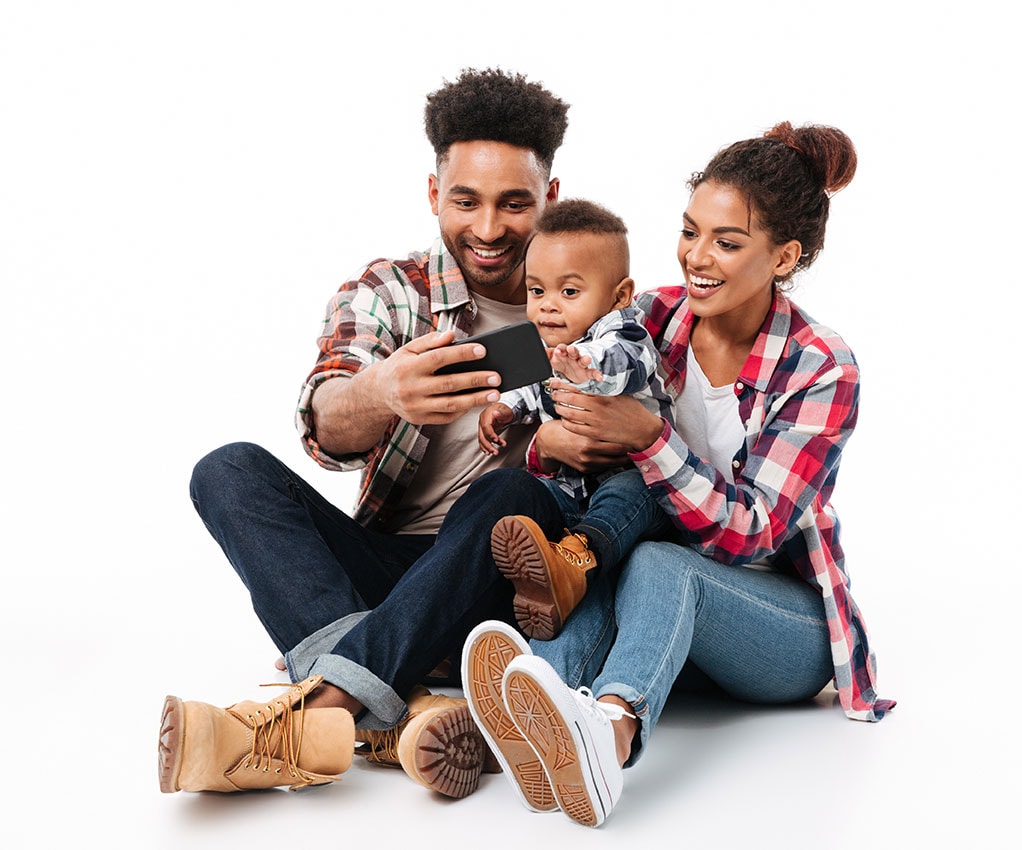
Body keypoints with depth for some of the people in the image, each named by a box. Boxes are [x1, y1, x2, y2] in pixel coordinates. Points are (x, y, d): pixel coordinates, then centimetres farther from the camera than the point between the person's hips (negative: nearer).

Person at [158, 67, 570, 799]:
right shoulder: (385, 293, 2)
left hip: (501, 579, -1)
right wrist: (382, 393, -43)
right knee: (231, 470, -20)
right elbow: (328, 432, -18)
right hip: (381, 569, 2)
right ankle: (398, 710, -38)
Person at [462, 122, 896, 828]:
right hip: (667, 597, 3)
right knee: (607, 578, -33)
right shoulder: (651, 319, -1)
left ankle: (607, 728, -67)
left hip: (783, 621, -3)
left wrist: (648, 438, -33)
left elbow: (749, 534, -20)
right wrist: (549, 441, -24)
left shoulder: (822, 371, -12)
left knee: (655, 566, -36)